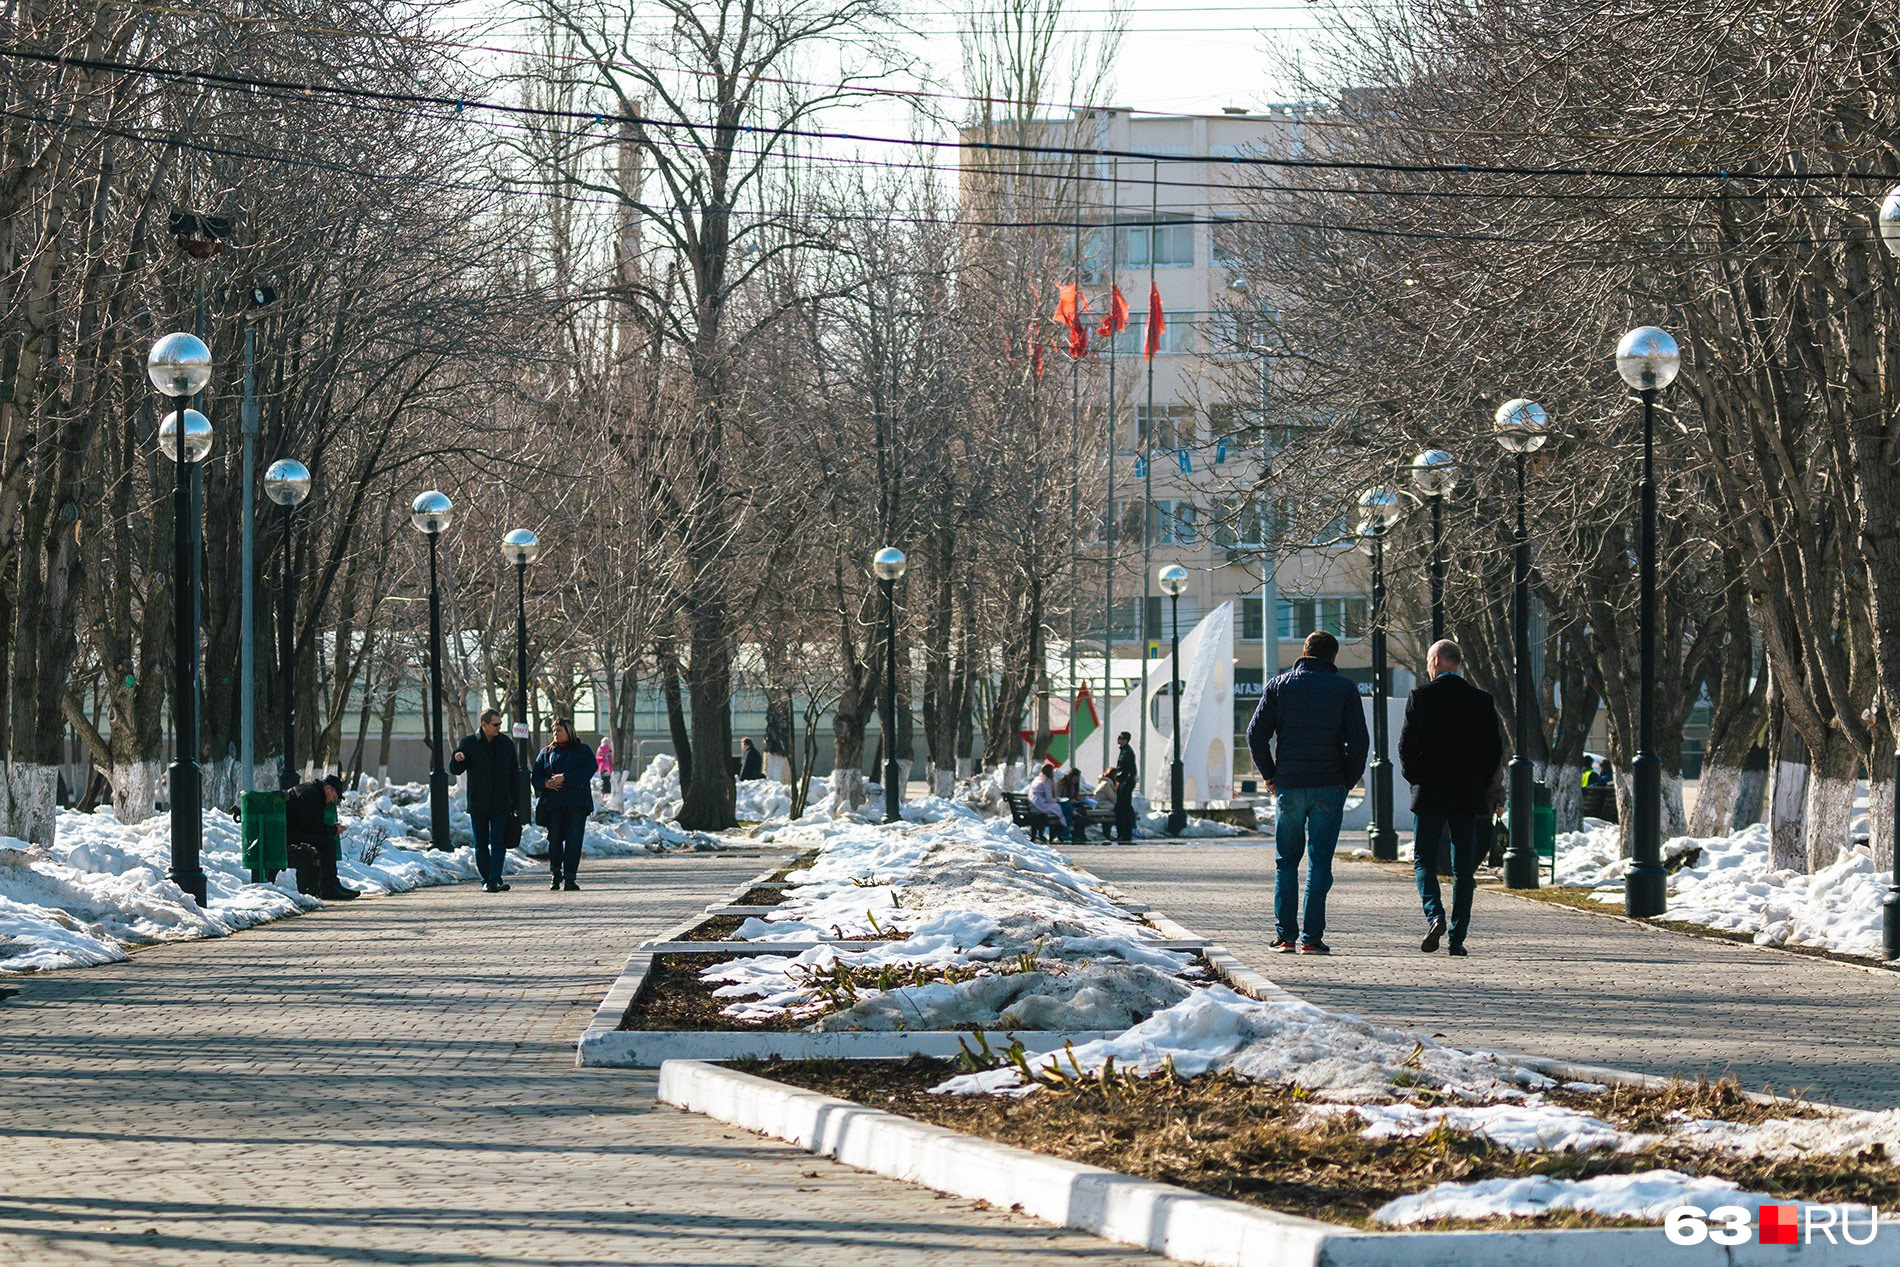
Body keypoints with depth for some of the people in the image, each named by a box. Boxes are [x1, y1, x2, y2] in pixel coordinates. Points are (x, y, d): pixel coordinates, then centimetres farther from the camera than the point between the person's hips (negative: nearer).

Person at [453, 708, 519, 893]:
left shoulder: (506, 743, 7)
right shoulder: (468, 743, 0)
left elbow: (515, 772, 14)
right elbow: (456, 770, 3)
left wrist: (514, 799, 7)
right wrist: (457, 759, -22)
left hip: (501, 804, 0)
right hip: (478, 804, 0)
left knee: (498, 842, -9)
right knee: (481, 843, 5)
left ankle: (495, 880, -14)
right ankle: (486, 880, 13)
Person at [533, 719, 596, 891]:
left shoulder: (582, 750, 10)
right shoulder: (546, 753, 17)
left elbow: (589, 769, -7)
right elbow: (536, 776, 11)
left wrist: (565, 778, -16)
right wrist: (545, 783, -13)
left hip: (577, 803, -2)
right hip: (554, 803, 2)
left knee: (574, 840, -8)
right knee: (555, 838, 0)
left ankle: (569, 878, -7)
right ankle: (556, 874, 19)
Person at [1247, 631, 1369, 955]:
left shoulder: (1279, 686, 4)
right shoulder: (1344, 688, 0)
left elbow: (1256, 734, -1)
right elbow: (1359, 740, -5)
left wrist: (1269, 776, 9)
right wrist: (1349, 780, 6)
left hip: (1288, 786, 1)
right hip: (1329, 788, -1)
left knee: (1286, 862, 11)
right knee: (1320, 863, 1)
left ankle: (1285, 935, 7)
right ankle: (1311, 937, -3)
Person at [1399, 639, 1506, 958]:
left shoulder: (1420, 697, -6)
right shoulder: (1481, 700, 2)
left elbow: (1407, 745, -7)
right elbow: (1495, 749, 4)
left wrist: (1414, 778, 7)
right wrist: (1482, 785, 13)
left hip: (1430, 792, -2)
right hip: (1468, 795, 2)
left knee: (1423, 859, 10)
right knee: (1464, 867, 6)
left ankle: (1435, 916, -13)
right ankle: (1457, 937, 3)